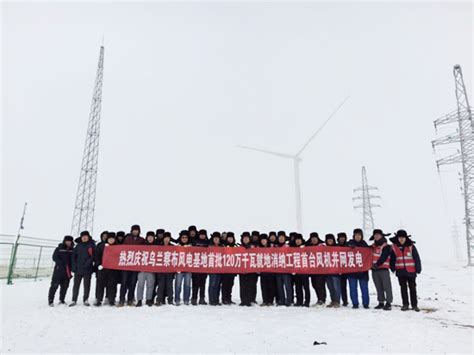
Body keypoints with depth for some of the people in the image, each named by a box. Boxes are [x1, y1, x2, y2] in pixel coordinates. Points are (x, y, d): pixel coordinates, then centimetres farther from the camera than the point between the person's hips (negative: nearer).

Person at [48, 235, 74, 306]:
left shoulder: (72, 250, 10)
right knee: (54, 285, -4)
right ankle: (50, 300, 5)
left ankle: (62, 300, 19)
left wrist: (72, 267, -6)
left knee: (65, 286, 8)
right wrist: (62, 264, -17)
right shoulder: (59, 249, 2)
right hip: (58, 270, -3)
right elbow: (54, 257, -5)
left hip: (67, 271, 3)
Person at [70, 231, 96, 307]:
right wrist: (74, 266, 0)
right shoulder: (78, 246, 11)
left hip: (87, 269, -3)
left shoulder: (92, 245, 1)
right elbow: (73, 256, 10)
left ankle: (86, 300, 13)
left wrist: (88, 263, -16)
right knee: (76, 285, 6)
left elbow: (93, 255, -5)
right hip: (78, 269, 3)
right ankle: (74, 300, 15)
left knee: (87, 285, 3)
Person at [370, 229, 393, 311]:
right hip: (374, 269, 6)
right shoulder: (373, 246, 16)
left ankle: (388, 303, 0)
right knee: (379, 287, 11)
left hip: (383, 269, -6)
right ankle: (381, 302, 18)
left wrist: (378, 264, -20)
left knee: (387, 286, -5)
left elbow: (384, 257, -14)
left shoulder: (386, 246, -4)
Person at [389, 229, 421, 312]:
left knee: (412, 288, 7)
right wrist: (393, 268, 8)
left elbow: (416, 258, -4)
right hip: (400, 271, 2)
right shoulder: (394, 247, -1)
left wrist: (418, 269, -5)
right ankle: (405, 304, 20)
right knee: (403, 288, 10)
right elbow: (392, 258, 9)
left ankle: (414, 305, 17)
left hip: (411, 271, -2)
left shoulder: (411, 246, -6)